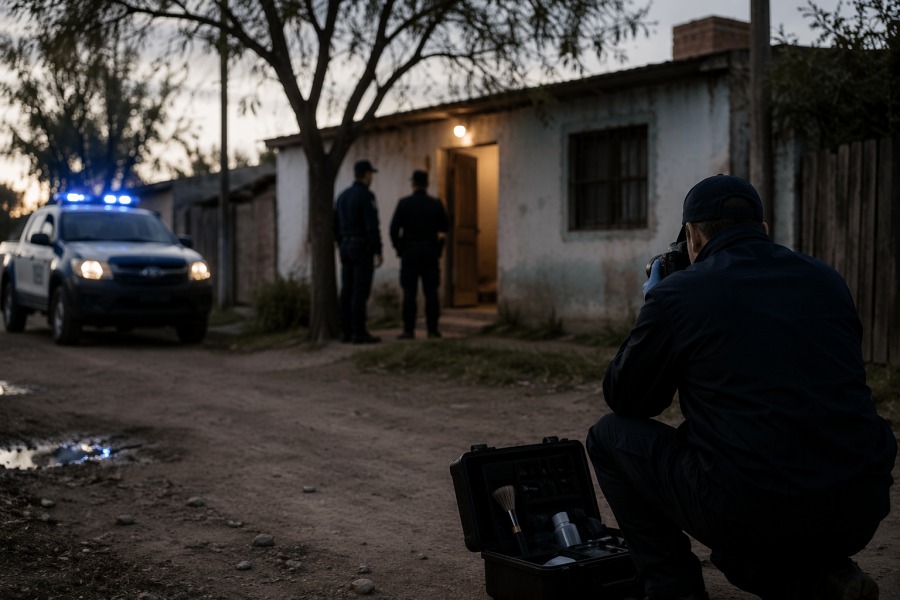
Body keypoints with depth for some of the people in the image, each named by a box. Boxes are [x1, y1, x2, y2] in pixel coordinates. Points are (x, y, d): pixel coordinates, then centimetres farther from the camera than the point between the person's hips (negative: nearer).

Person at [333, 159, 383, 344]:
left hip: (347, 247, 8)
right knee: (361, 291, -8)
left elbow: (336, 226, 17)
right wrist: (378, 252, -17)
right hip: (363, 248, -8)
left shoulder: (343, 196, 13)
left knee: (347, 291, 7)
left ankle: (346, 332, 8)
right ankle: (359, 332, -9)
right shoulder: (366, 195, -12)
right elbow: (372, 226, -19)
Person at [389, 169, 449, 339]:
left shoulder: (404, 203, -5)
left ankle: (409, 330, -3)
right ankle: (432, 329, 3)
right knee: (431, 292, 4)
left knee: (409, 292, -1)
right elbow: (444, 228, 8)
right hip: (431, 251, 2)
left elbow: (394, 228, -7)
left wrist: (398, 246, 7)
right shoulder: (436, 204, 0)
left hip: (409, 251, -2)